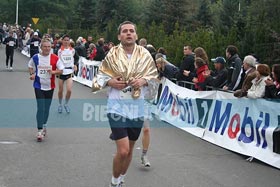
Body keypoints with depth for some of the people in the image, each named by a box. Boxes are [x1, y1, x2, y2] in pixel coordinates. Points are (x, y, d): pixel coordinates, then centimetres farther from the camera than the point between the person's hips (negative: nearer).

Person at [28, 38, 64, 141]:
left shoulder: (54, 58, -4)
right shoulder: (35, 57, -3)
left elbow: (61, 70, 1)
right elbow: (30, 66, 15)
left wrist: (53, 72, -17)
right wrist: (32, 74, -3)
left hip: (50, 86, 2)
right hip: (39, 86, -2)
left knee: (46, 108, 13)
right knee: (41, 108, -10)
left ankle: (44, 125, 34)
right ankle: (40, 131, -8)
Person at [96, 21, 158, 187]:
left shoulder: (145, 54, -1)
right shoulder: (112, 55, -5)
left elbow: (154, 76, 8)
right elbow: (101, 77, 5)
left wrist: (144, 80, -12)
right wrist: (111, 82, -15)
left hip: (137, 108, 3)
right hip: (118, 107, -3)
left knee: (130, 149, 16)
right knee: (123, 150, -12)